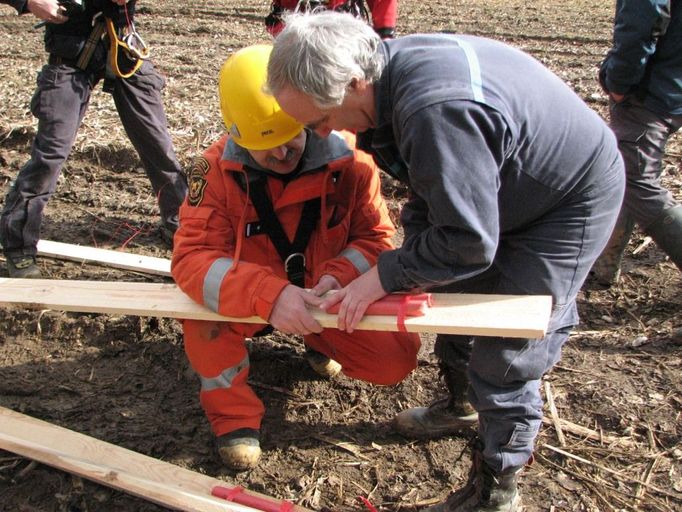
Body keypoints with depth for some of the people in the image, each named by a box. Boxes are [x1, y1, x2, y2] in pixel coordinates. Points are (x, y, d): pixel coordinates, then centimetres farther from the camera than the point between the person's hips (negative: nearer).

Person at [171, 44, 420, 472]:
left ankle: (322, 340, 20)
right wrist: (271, 294, -47)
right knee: (198, 297, -33)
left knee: (398, 359, -15)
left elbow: (375, 236, -10)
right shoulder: (218, 168, -22)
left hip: (326, 296, 2)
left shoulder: (349, 159, -19)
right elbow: (192, 256, -30)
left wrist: (339, 276, -33)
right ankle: (234, 413, -7)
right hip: (253, 302, -1)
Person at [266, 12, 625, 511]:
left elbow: (469, 244, -32)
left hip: (573, 202, -9)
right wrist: (412, 252, -6)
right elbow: (429, 189, 3)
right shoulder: (391, 63, -10)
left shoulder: (436, 112, -41)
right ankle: (460, 404, 46)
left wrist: (386, 274, -22)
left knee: (504, 351, -5)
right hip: (506, 188, 9)